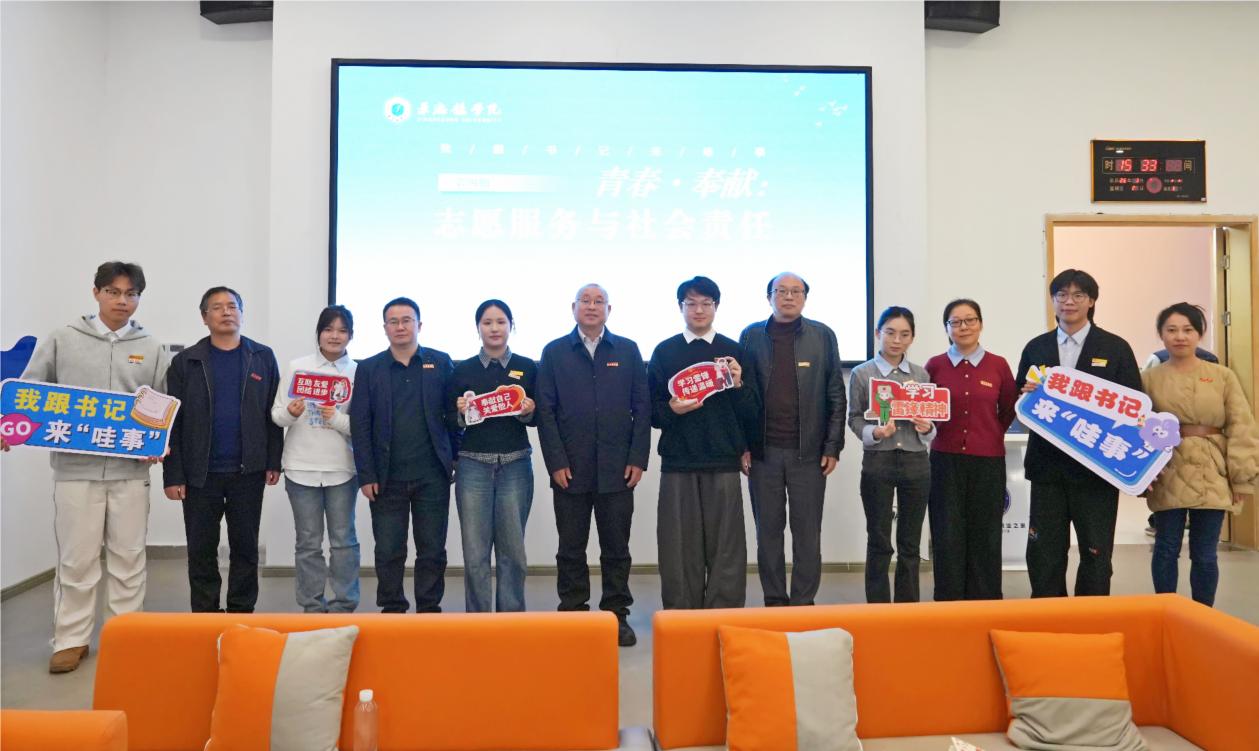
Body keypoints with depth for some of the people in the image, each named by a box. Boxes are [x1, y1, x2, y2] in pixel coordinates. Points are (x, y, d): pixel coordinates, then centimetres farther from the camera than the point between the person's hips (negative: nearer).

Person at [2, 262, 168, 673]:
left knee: (128, 558, 8)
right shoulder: (63, 339, 4)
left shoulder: (150, 349, 7)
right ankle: (71, 639, 18)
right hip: (75, 469, -1)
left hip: (131, 470, 1)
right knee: (75, 559, 5)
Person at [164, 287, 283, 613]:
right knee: (201, 550, 8)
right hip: (200, 474, 0)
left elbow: (273, 413, 5)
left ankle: (242, 615, 20)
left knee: (245, 548, 9)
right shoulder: (185, 362, 2)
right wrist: (173, 475, -5)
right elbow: (173, 422, 0)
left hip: (248, 472, 0)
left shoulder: (263, 357, 5)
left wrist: (273, 462, 0)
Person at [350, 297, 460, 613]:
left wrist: (457, 459, -1)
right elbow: (360, 425, 1)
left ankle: (429, 609, 20)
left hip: (432, 476, 0)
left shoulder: (441, 363, 4)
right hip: (387, 477, 1)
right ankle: (392, 609, 22)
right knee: (388, 551, 8)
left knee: (432, 549, 7)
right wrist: (366, 475, -5)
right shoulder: (369, 368, 5)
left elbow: (454, 415, 5)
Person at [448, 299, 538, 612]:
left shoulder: (528, 367, 6)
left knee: (512, 549, 5)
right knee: (475, 552, 0)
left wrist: (528, 411, -11)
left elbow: (538, 419, 10)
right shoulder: (463, 370, 6)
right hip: (473, 465, 0)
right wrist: (460, 411, -11)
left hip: (515, 465, 0)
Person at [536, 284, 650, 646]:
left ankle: (617, 615, 18)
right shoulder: (554, 352, 6)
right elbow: (545, 411, 1)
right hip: (570, 469, 0)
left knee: (616, 547, 7)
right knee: (571, 548, 7)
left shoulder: (628, 351, 8)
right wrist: (556, 462, -7)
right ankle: (572, 614, 19)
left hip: (617, 468, 1)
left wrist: (638, 459, -3)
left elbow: (642, 408, 5)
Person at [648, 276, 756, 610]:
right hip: (678, 463, 0)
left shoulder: (733, 351, 8)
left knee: (726, 548, 1)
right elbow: (651, 410, 7)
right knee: (679, 547, 3)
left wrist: (738, 386, -10)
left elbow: (751, 413, 8)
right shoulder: (664, 352, 7)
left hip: (724, 463, 0)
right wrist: (672, 410, -13)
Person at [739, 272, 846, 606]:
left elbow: (836, 396, 3)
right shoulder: (751, 336, 6)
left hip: (809, 451, -1)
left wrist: (833, 447, -2)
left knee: (807, 532, 5)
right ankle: (774, 602, 19)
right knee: (768, 531, 8)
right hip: (763, 451, 1)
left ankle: (803, 603, 16)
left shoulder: (823, 336, 4)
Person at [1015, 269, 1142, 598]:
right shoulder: (1035, 348, 9)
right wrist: (1027, 394, -11)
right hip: (1047, 465, 2)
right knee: (1044, 553, 7)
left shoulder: (1116, 348, 2)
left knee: (1096, 552, 8)